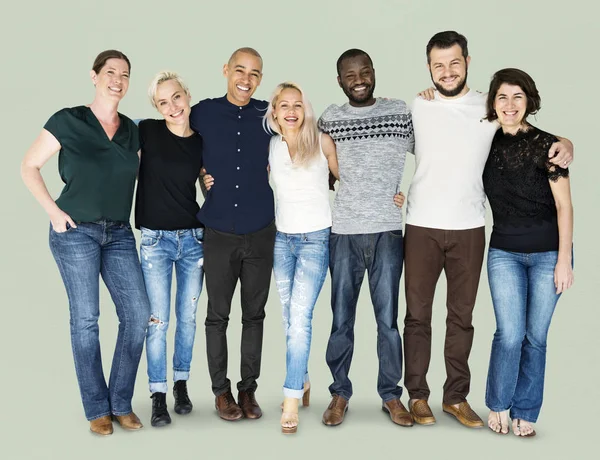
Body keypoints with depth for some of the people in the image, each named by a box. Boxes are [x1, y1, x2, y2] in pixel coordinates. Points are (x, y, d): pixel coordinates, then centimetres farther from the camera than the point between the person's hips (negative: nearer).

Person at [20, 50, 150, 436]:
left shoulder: (132, 130, 9)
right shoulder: (68, 121, -4)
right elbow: (30, 166, -1)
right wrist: (53, 211, -8)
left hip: (119, 233, 5)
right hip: (76, 232, -4)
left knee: (137, 313, -3)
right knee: (85, 319, 0)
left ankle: (121, 403, 13)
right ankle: (97, 408, 13)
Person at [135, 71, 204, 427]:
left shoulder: (202, 143, 2)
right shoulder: (147, 132, -6)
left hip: (193, 238, 2)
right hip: (156, 240, -2)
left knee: (187, 316, 10)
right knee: (158, 320, 0)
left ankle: (182, 385, 26)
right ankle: (159, 396, 11)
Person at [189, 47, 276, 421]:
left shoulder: (267, 115, 1)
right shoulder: (203, 114, -1)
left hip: (260, 234, 1)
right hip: (219, 234, -1)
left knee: (254, 314, 10)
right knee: (218, 315, 7)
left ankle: (248, 389, 23)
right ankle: (222, 390, 22)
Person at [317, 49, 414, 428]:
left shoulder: (400, 112, 4)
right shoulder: (330, 118, 7)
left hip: (388, 230, -1)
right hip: (344, 231, 1)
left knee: (388, 318, 4)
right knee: (342, 319, 6)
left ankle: (391, 394, 18)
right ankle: (340, 392, 20)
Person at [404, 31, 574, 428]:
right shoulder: (416, 106, 3)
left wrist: (564, 143, -8)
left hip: (469, 229, 1)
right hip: (422, 228, 0)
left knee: (462, 316, 9)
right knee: (417, 314, 5)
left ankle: (457, 397, 21)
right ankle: (417, 395, 18)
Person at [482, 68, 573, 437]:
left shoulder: (546, 144, -9)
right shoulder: (486, 142, 0)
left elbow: (564, 205, -7)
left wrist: (564, 260, -10)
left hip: (548, 254, -1)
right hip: (504, 252, 2)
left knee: (535, 336, 6)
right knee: (510, 334, -5)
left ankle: (525, 413, 23)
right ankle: (498, 405, 19)